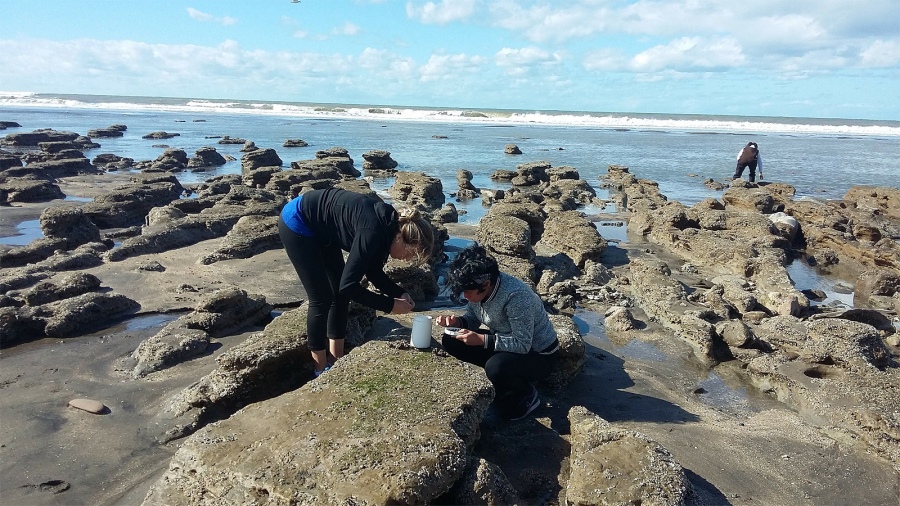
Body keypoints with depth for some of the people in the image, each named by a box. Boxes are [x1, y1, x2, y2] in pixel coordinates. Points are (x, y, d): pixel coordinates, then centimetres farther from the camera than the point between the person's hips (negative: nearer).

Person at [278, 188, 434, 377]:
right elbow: (348, 286, -31)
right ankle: (321, 369, 9)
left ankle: (336, 360, 19)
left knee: (340, 293, 8)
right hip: (297, 223, -9)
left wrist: (399, 293, -7)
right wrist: (389, 305, -23)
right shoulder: (373, 232, -33)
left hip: (320, 227, 9)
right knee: (322, 298, -6)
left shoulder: (389, 224, -7)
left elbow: (374, 272, 6)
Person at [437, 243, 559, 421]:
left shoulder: (516, 296, -35)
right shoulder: (478, 288, -13)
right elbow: (473, 318, 4)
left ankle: (527, 396, -3)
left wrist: (481, 340, -36)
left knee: (496, 367, -37)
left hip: (537, 354, -7)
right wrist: (457, 321, -18)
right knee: (451, 341, -7)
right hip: (506, 341, 8)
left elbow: (523, 345, -31)